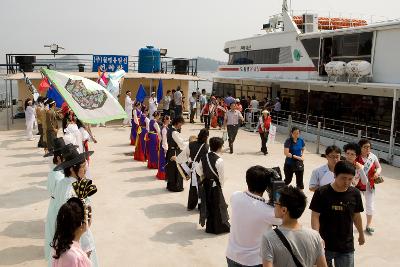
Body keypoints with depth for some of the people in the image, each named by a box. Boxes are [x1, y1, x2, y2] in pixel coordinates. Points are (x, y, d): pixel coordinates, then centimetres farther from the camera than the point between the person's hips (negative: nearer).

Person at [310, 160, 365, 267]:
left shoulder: (355, 193, -4)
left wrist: (361, 234, 21)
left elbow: (356, 215, 10)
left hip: (346, 246, 2)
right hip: (325, 244, -2)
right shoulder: (321, 192, -14)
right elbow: (315, 216, -11)